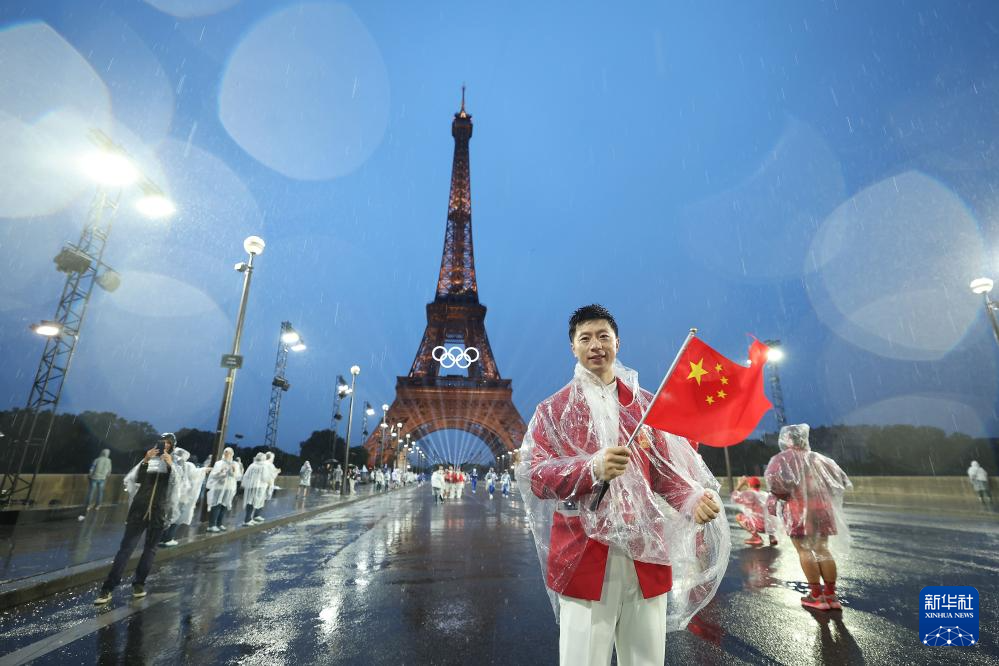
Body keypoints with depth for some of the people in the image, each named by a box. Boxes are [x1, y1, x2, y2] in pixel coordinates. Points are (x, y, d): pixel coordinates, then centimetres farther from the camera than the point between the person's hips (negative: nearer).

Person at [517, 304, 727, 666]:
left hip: (646, 555, 3)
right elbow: (536, 477, -8)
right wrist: (592, 468, -25)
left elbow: (664, 472, 8)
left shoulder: (646, 404, 9)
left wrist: (695, 500, -12)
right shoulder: (553, 410, 1)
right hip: (583, 558, -2)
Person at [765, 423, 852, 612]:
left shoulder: (783, 458, -4)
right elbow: (841, 479, 16)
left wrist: (780, 495, -4)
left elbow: (775, 479, -21)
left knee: (804, 551, 1)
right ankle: (831, 594, 18)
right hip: (821, 507, 6)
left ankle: (817, 596, 3)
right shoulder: (817, 458, 13)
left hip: (798, 509, -6)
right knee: (823, 549, 14)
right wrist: (823, 494, 21)